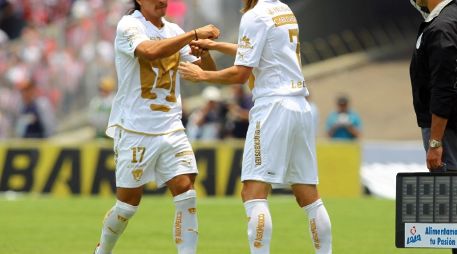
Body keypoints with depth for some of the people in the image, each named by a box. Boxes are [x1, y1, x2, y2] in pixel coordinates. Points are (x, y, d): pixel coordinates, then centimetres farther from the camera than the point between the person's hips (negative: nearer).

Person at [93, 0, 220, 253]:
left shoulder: (174, 31, 10)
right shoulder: (128, 26, -8)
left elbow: (207, 72, 11)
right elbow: (150, 51, -29)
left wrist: (205, 49, -10)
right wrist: (194, 34, -26)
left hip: (171, 128, 5)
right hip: (134, 130, -5)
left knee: (186, 192, -10)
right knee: (128, 203, 4)